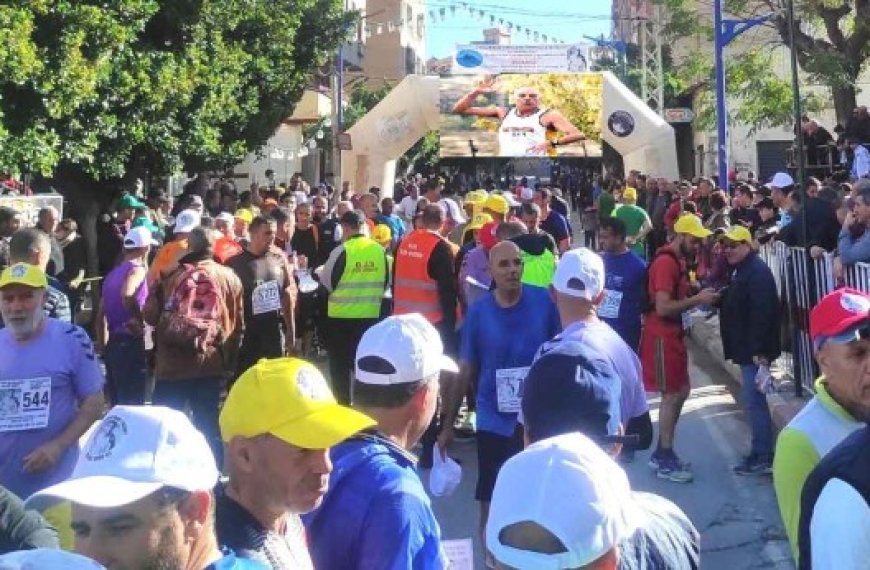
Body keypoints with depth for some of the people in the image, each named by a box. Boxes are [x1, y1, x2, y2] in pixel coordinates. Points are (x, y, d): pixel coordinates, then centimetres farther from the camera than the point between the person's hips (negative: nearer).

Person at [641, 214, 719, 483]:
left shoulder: (678, 260, 13)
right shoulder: (665, 262, -19)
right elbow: (663, 307, -25)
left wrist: (698, 297, 3)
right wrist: (697, 299, -20)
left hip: (672, 335, 10)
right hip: (661, 337, -10)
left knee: (681, 391, 14)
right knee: (672, 395, -4)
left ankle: (661, 453, 22)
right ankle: (665, 461, 5)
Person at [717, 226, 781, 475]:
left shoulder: (757, 272, -16)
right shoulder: (740, 270, 16)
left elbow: (761, 313, -23)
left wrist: (759, 351, -27)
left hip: (755, 349, -10)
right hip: (747, 349, 10)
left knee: (754, 401, -8)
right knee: (753, 401, 14)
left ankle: (764, 458, -3)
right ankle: (760, 453, 22)